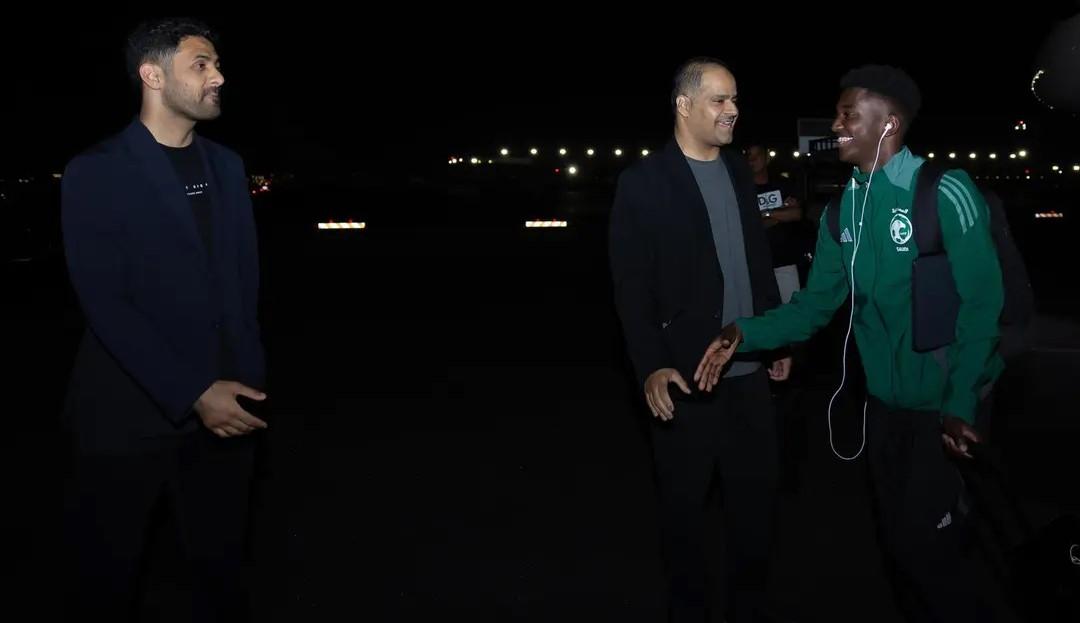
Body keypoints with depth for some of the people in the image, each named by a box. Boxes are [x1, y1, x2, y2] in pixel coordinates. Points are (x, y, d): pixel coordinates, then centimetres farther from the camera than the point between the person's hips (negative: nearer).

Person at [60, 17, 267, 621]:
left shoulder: (227, 166, 9)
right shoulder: (96, 173, -7)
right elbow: (105, 303, -14)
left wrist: (247, 379, 4)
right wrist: (191, 394, -18)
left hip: (223, 404, 4)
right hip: (129, 412, -3)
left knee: (222, 561, 13)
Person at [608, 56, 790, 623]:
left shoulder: (739, 171, 10)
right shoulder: (644, 181, -8)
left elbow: (759, 262, 15)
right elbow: (631, 286, -12)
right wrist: (651, 367, -19)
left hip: (748, 369, 6)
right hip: (686, 376, -5)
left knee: (756, 497, 14)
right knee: (685, 504, 9)